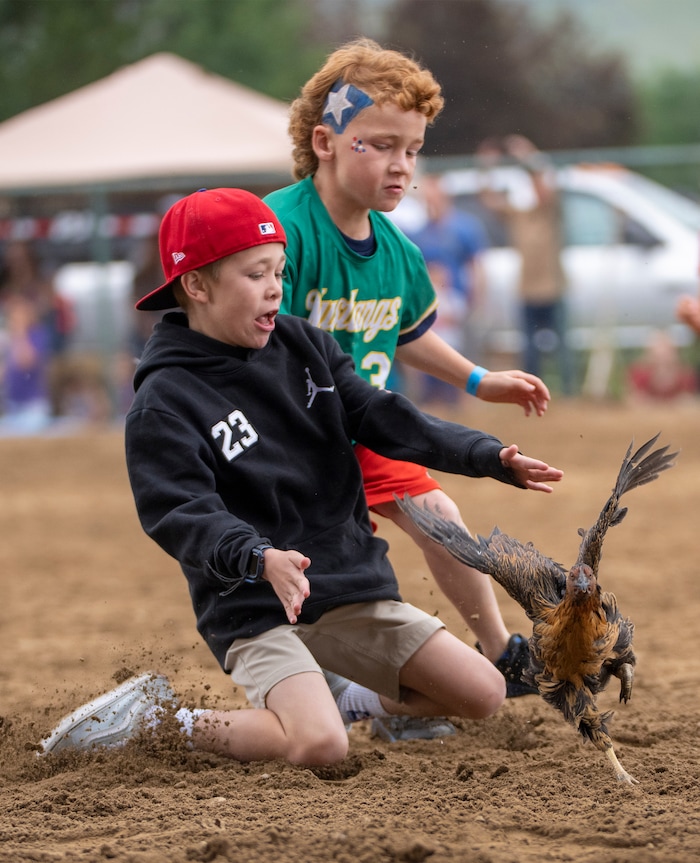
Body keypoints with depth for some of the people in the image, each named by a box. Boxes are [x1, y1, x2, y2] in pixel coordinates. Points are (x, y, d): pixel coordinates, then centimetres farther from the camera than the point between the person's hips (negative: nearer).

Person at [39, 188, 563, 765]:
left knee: (484, 695, 1)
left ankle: (360, 704, 23)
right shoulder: (164, 403, -11)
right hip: (254, 608, -7)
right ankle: (169, 722, -5)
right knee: (319, 745, -29)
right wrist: (260, 558, -39)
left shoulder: (301, 344, 8)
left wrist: (491, 457, -10)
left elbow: (382, 418, 3)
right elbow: (180, 514, -21)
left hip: (355, 589, 7)